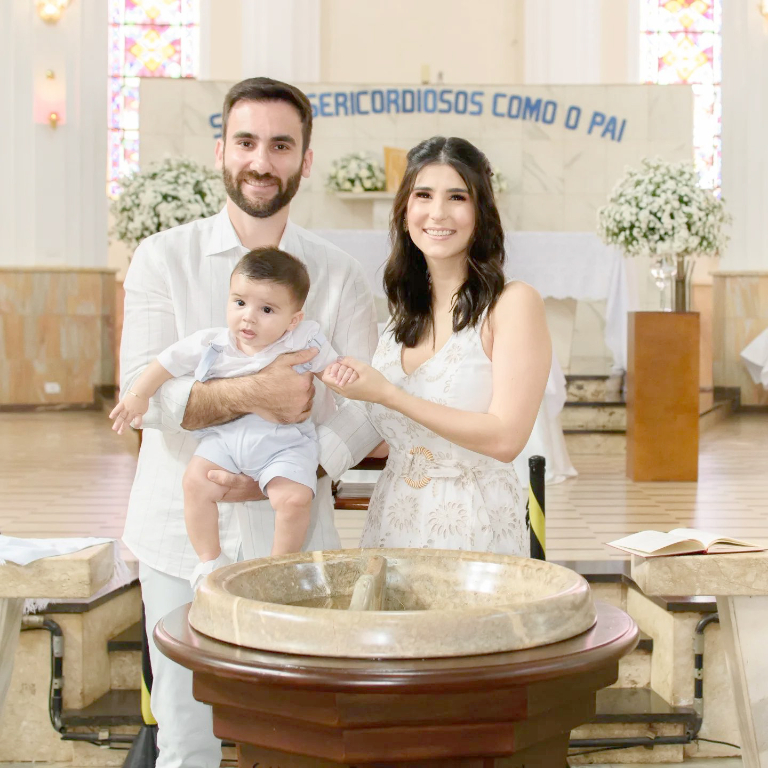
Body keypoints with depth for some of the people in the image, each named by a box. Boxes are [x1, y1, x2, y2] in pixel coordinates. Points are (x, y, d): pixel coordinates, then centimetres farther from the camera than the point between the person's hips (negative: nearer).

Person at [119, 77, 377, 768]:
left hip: (293, 538, 1)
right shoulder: (165, 258, 2)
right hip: (182, 535, 0)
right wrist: (252, 394, -24)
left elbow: (363, 410, -1)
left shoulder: (339, 275, 5)